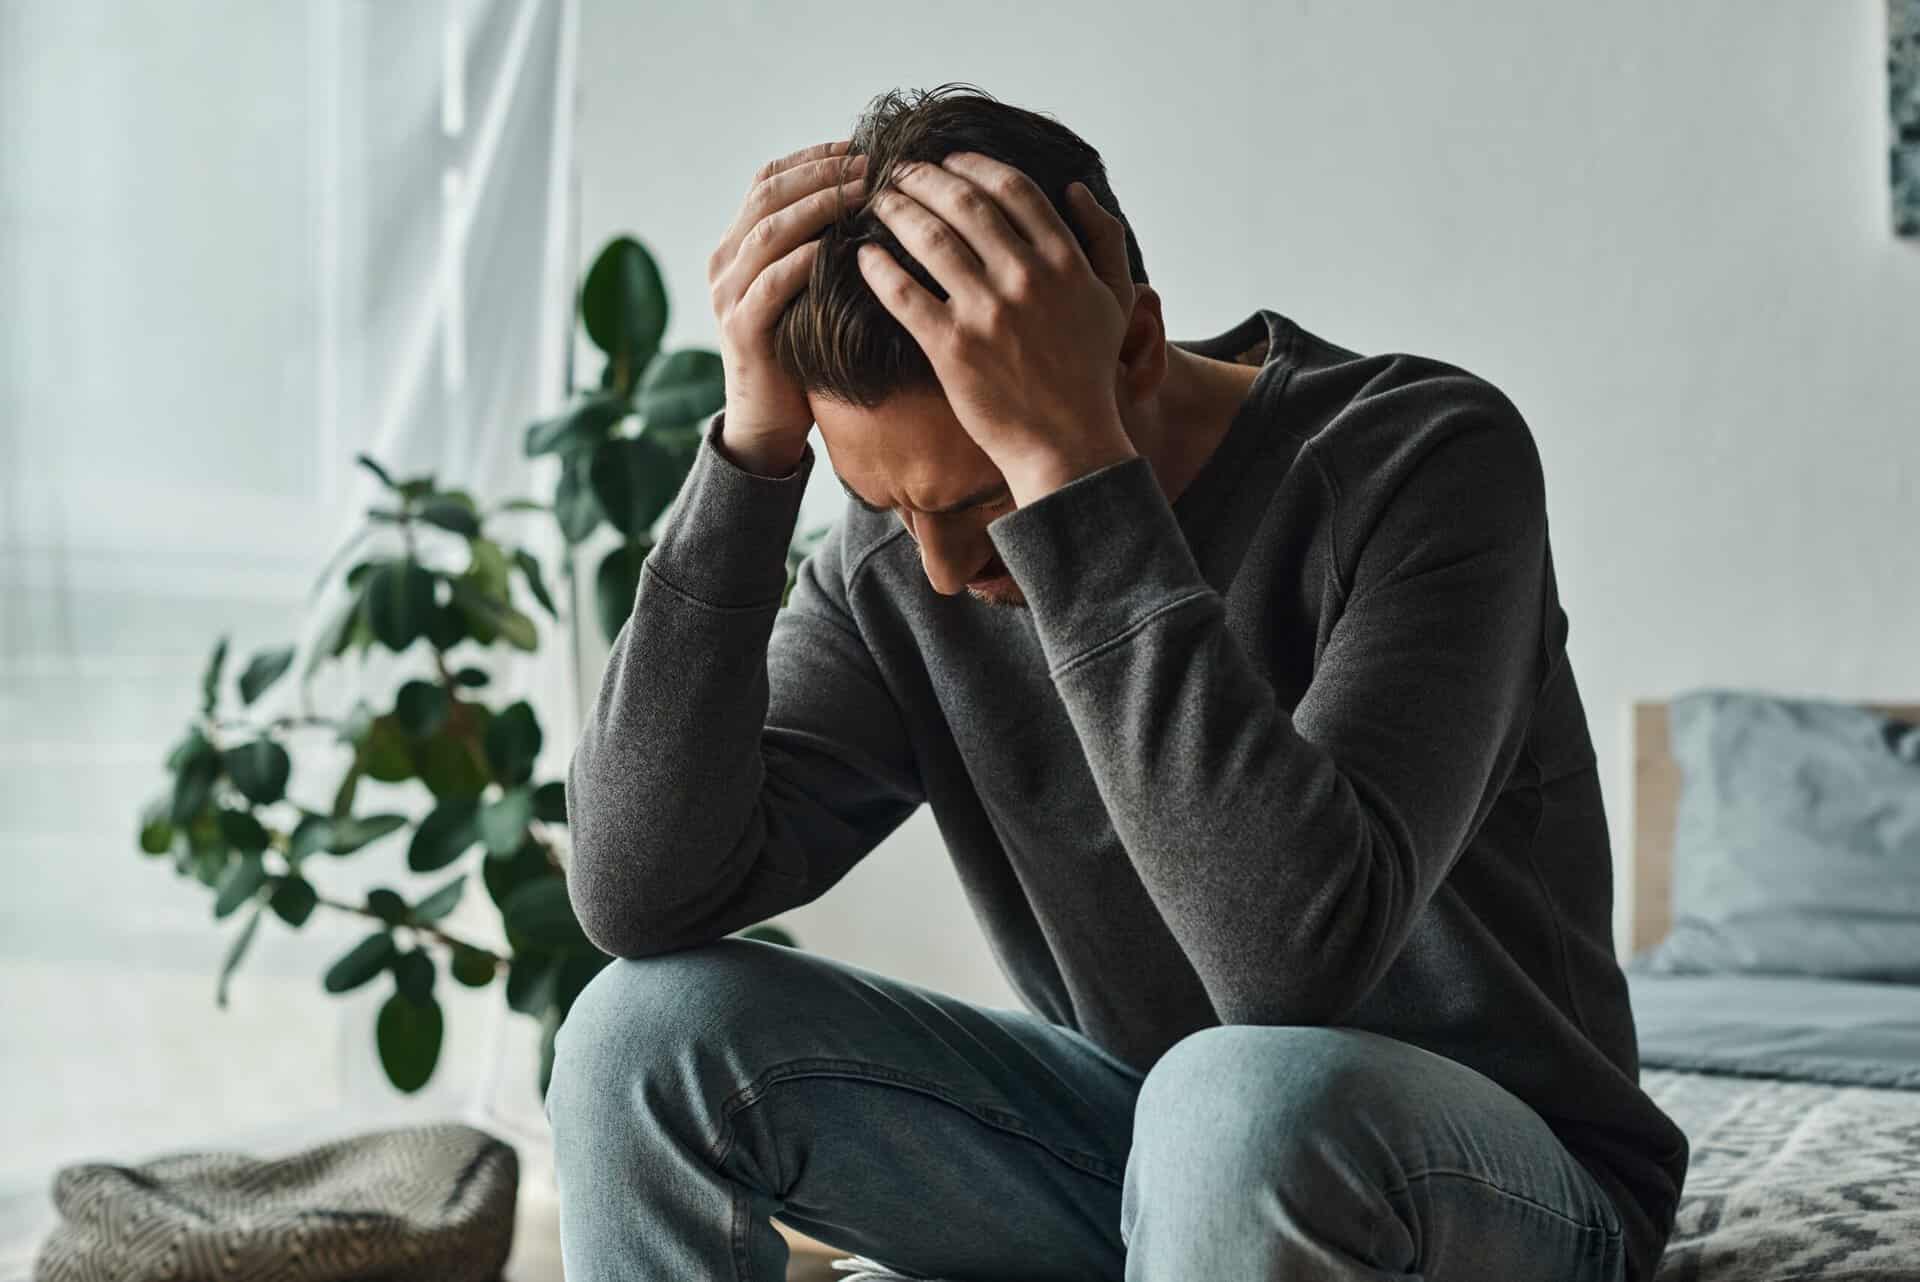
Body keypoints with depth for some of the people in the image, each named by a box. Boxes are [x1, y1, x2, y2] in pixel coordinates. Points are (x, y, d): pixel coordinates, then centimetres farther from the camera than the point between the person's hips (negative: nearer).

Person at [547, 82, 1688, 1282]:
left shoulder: (1428, 456, -22)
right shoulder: (900, 562, -7)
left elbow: (1296, 957, -37)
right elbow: (639, 892, -17)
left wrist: (1066, 458, -37)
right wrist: (753, 444, -24)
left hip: (1497, 1179, -4)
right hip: (1141, 1143, 5)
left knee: (1242, 1097, -40)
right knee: (646, 1027, -12)